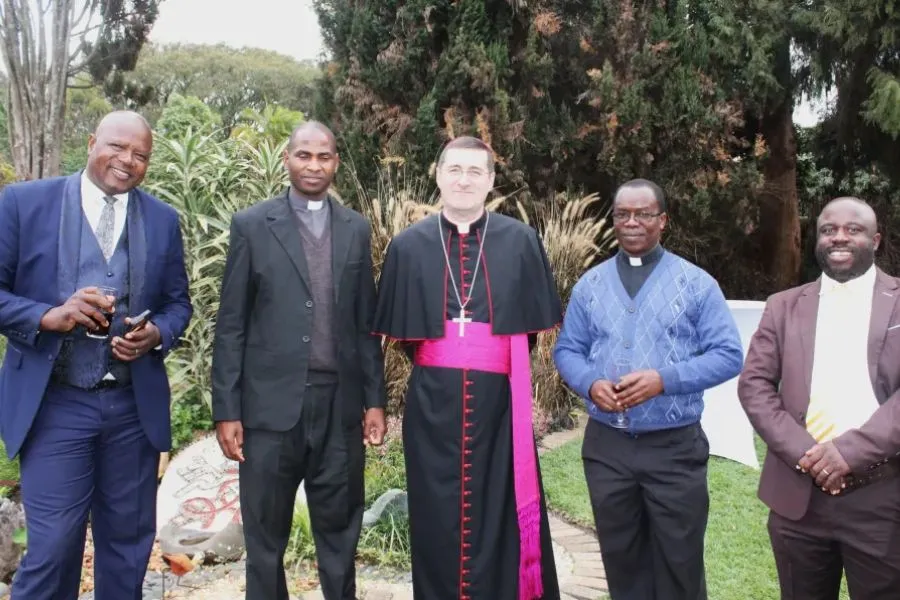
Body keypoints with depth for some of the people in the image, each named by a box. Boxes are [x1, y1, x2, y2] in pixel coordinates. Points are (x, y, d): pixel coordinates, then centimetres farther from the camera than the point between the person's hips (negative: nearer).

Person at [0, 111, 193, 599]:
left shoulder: (163, 219, 6)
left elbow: (178, 303, 9)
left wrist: (155, 334, -11)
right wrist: (50, 316, -20)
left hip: (135, 406, 3)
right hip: (55, 404, -3)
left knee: (128, 541, 15)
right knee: (52, 547, 2)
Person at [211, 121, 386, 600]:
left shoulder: (356, 229, 8)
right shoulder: (251, 225, 1)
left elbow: (366, 323, 10)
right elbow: (230, 325, -1)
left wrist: (375, 399, 6)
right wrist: (226, 410, -4)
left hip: (340, 404, 2)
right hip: (271, 404, -2)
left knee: (340, 532, 13)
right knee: (265, 537, 11)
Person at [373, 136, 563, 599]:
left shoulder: (520, 242, 1)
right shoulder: (408, 246, 3)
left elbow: (533, 323, 7)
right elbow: (398, 329, 10)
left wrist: (503, 360, 2)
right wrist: (430, 360, 5)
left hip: (499, 397, 0)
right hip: (433, 398, 1)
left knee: (501, 511, 8)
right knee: (437, 513, 10)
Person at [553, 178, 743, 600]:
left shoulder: (696, 283, -2)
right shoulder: (589, 284, 7)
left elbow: (728, 355, -6)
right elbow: (566, 350, 9)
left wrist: (664, 379, -19)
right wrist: (590, 384, -12)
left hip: (675, 446, -2)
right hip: (606, 444, 3)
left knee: (679, 563, 9)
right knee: (620, 557, 16)